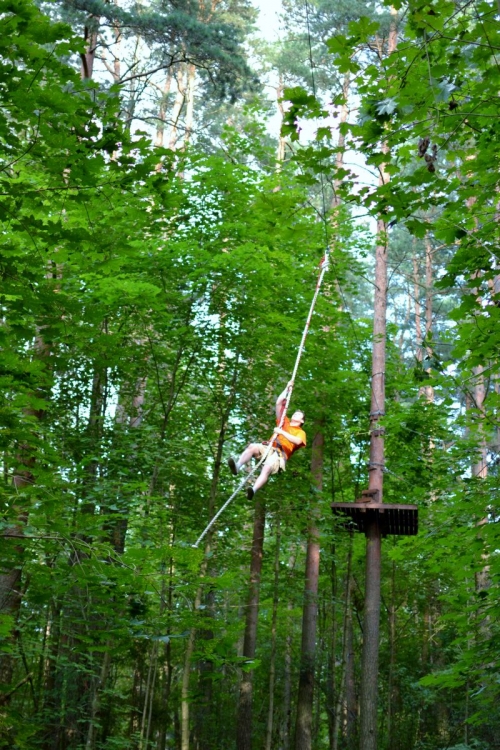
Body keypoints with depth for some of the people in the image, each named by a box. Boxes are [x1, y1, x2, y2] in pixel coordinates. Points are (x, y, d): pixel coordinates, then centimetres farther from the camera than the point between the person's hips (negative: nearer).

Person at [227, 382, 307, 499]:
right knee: (252, 446, -29)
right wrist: (287, 388, 29)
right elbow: (278, 403, 29)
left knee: (267, 468, -35)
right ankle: (237, 466, -47)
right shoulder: (284, 422, 32)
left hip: (280, 454, -5)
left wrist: (282, 432, -8)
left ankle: (253, 491, -56)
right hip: (268, 447, 5)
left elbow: (297, 441, -7)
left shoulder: (301, 432, 18)